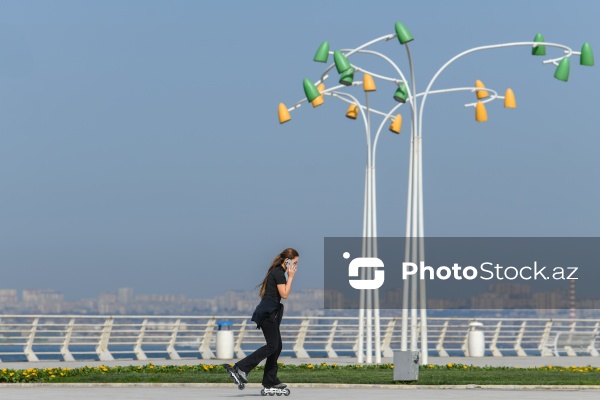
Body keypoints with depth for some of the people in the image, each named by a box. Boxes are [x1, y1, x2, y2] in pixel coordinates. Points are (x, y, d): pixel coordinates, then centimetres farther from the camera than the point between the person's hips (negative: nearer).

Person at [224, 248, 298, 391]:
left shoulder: (276, 272, 19)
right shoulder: (279, 273, -12)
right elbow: (284, 294, -16)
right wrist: (290, 277, -10)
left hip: (268, 313, 11)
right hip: (268, 313, -11)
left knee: (277, 346, 10)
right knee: (272, 346, -12)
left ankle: (270, 380, 10)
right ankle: (240, 369, -18)